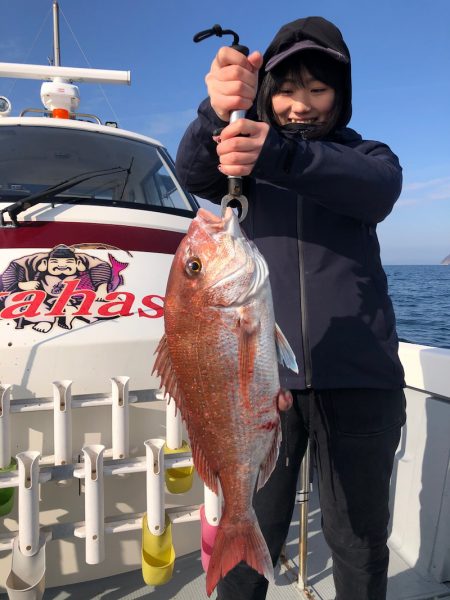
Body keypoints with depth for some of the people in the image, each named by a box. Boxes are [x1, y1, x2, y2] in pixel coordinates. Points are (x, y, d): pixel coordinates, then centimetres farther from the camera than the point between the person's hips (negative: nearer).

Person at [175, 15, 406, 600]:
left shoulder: (367, 156, 10)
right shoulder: (245, 150, 11)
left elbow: (377, 190, -15)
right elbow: (193, 172, -11)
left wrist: (277, 155, -33)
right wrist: (218, 114, -33)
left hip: (358, 376, 1)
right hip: (261, 372, 0)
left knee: (359, 537, 10)